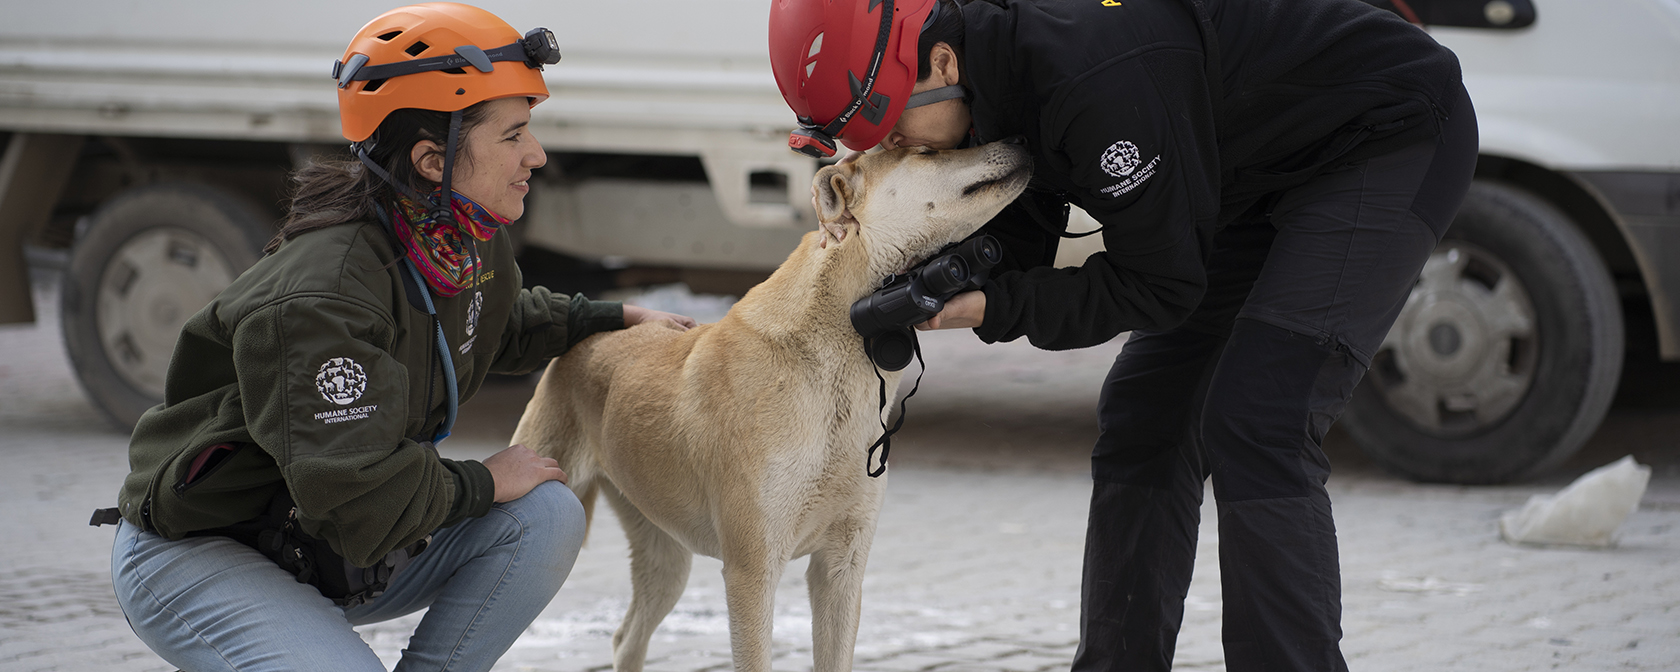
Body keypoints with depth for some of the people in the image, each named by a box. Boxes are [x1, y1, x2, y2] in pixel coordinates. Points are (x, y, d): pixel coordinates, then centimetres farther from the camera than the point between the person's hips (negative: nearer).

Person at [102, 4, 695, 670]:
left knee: (548, 515, -8)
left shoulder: (471, 248, 1)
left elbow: (498, 327, 28)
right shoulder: (318, 302, -30)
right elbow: (357, 496, -35)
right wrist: (483, 483, -20)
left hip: (331, 552, 9)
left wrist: (618, 317, 24)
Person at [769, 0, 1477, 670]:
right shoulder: (1000, 73, -7)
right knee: (1142, 420, 8)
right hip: (1265, 175, 10)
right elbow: (1017, 250, 4)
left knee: (1254, 432, -21)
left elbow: (1159, 285, -25)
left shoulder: (1098, 83, -36)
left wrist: (991, 308, -24)